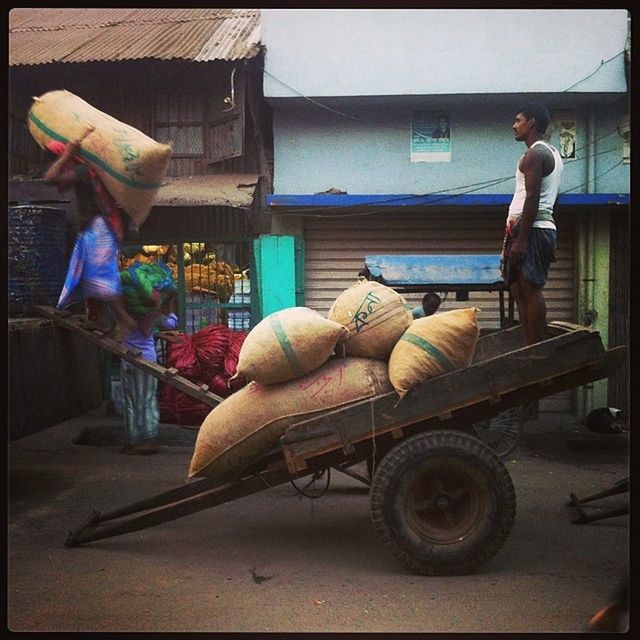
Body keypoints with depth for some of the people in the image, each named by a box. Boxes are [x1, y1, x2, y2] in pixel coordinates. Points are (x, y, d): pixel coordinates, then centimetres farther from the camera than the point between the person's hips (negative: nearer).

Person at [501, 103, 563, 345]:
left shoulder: (534, 154, -9)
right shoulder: (552, 153, 22)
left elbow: (532, 198, -18)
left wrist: (521, 239, -21)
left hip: (531, 229, -10)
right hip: (545, 227, 10)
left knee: (530, 290, -12)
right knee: (521, 290, 11)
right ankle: (532, 348, 12)